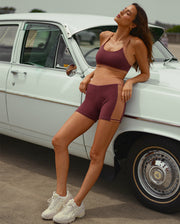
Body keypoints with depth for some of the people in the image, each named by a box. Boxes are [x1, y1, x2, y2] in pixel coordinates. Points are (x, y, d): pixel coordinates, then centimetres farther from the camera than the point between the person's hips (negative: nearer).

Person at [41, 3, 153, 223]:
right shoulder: (104, 36, 18)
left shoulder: (136, 43, 3)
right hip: (91, 98, 6)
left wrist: (129, 82, -8)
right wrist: (88, 76, 12)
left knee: (96, 155, -3)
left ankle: (76, 204, 8)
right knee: (59, 140, -4)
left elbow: (145, 74, 12)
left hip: (114, 97, -6)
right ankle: (61, 195, 5)